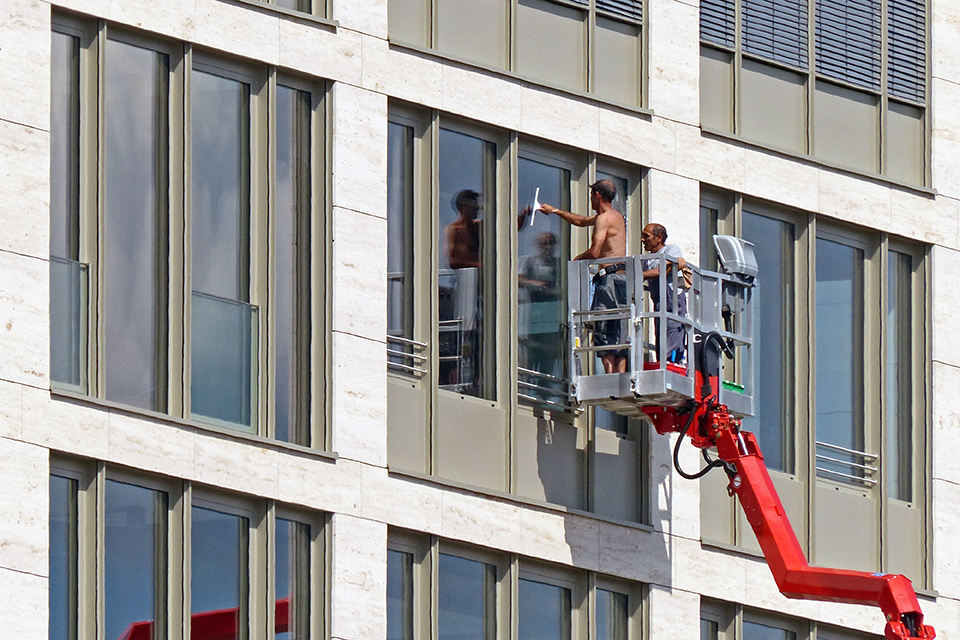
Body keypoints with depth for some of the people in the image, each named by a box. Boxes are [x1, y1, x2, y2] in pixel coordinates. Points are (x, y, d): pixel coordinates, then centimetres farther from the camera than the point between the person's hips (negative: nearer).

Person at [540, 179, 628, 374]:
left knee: (603, 334, -12)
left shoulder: (604, 219, -8)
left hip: (610, 279, -10)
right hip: (622, 278, 10)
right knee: (618, 334, 6)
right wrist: (555, 211, 42)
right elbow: (581, 221, 37)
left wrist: (577, 259, 2)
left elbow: (594, 252, -17)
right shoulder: (616, 217, 22)